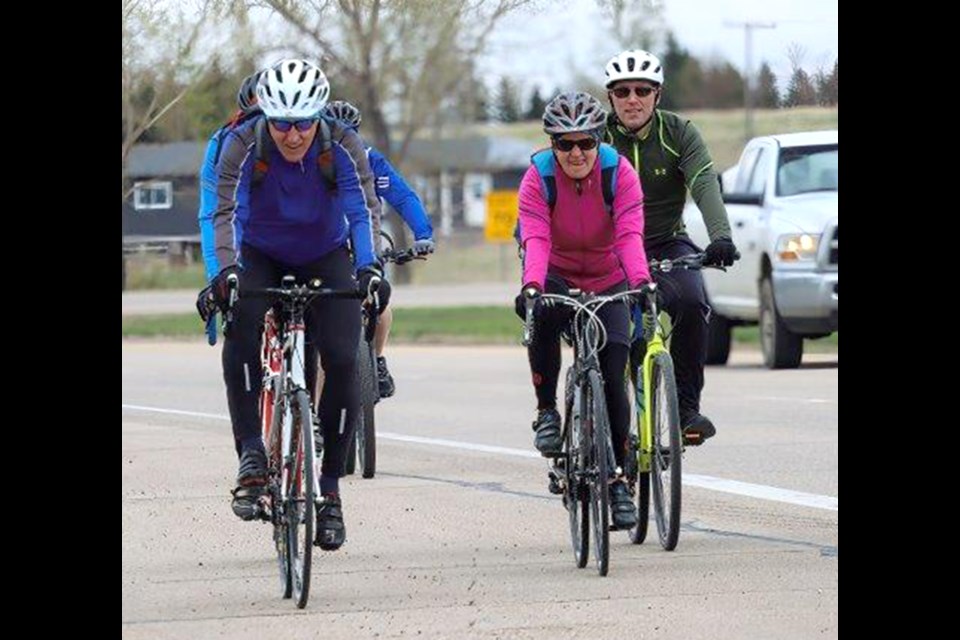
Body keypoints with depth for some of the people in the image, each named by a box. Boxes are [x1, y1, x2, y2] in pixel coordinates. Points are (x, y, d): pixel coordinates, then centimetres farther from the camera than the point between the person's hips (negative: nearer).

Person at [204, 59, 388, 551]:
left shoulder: (343, 146, -23)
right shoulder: (242, 145, -25)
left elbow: (363, 210, -31)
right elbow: (228, 211, -32)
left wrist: (368, 267, -48)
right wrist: (228, 270, -49)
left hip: (325, 257, 1)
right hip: (261, 256, -1)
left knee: (341, 359, -16)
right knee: (241, 333, -32)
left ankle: (329, 484, -3)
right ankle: (251, 455, -27)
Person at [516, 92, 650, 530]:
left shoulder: (619, 173, -18)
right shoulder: (537, 178, -18)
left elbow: (629, 234, -29)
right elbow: (536, 239, -31)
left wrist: (640, 281, -47)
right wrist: (531, 285, -49)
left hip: (607, 284, 0)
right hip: (558, 279, 0)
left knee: (613, 377, -9)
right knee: (542, 314, -36)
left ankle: (617, 480, 4)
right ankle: (546, 411, -19)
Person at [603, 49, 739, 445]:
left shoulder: (678, 133, -8)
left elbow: (705, 186, -21)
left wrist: (721, 236, -39)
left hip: (668, 245, 0)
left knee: (691, 303, -29)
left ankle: (687, 408, -21)